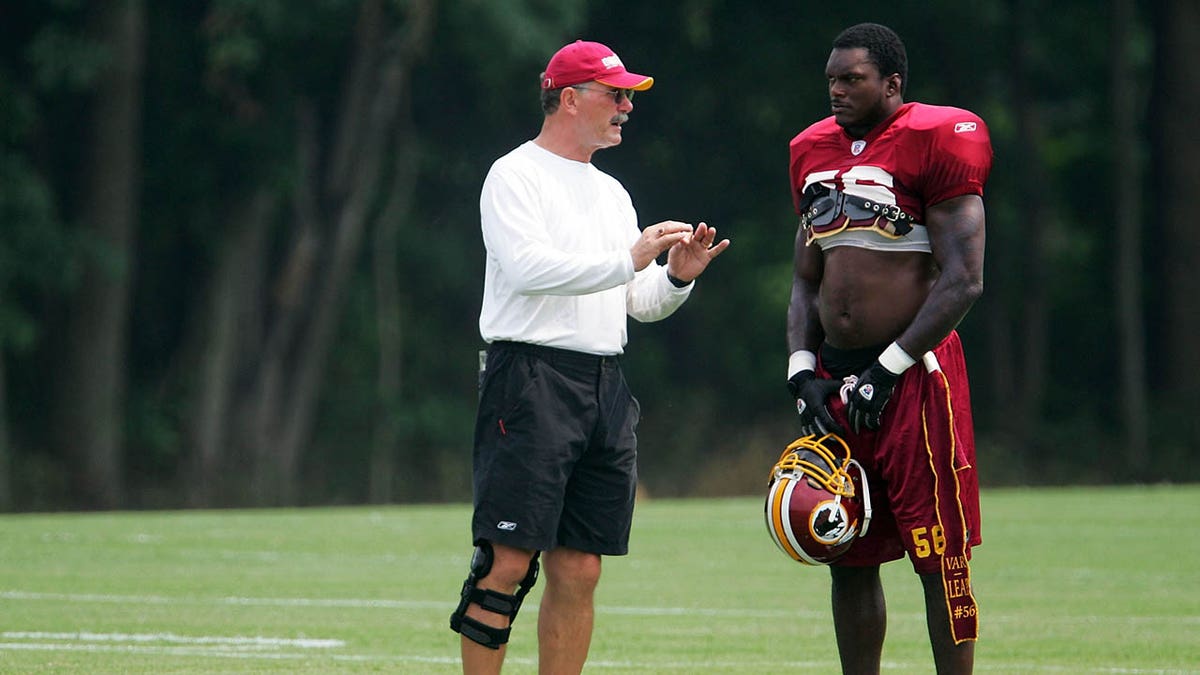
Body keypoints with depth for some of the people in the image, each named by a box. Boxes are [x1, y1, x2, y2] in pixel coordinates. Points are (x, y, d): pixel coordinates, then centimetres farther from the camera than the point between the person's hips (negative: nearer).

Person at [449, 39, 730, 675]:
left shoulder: (611, 192, 22)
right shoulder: (515, 176, -2)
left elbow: (639, 301, 22)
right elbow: (528, 268, -18)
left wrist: (676, 276, 1)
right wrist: (628, 260, -19)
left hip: (604, 387, 8)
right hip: (531, 380, -8)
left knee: (579, 571, 5)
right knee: (508, 561, -11)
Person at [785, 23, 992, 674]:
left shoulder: (935, 144, -8)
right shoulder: (816, 151, 14)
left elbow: (963, 281, -12)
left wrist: (888, 369, -14)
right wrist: (802, 372, 5)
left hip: (915, 371, -7)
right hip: (836, 376, 7)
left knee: (940, 557, -5)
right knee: (848, 559, 10)